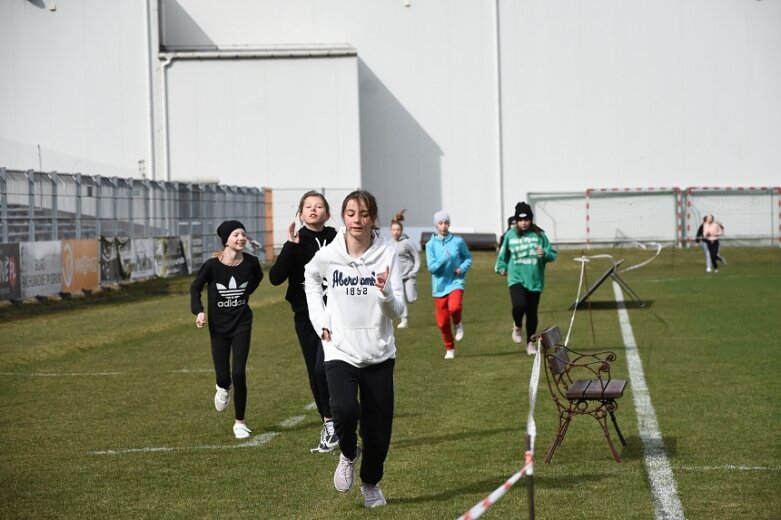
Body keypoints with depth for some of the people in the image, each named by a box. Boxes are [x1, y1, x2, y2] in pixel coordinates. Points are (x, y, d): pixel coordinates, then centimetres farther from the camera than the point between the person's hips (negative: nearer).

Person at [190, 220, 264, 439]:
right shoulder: (212, 265, -17)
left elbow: (257, 277, 14)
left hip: (242, 324, 0)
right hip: (218, 327, 0)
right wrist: (198, 311, -14)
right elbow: (195, 288, -1)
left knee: (239, 373, -8)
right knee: (223, 375, 2)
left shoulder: (251, 262, -12)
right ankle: (224, 388, 43)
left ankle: (240, 422, 8)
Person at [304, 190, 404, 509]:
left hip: (379, 355, 1)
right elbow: (310, 280, 18)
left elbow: (397, 313, -9)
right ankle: (348, 454, 7)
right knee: (345, 409, -26)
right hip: (340, 353, -1)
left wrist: (385, 292, -30)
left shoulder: (387, 255, -9)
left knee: (378, 428, 5)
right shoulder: (327, 256, -6)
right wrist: (320, 321, 8)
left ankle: (371, 483, 33)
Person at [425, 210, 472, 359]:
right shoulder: (431, 244, -4)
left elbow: (468, 257, 12)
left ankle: (457, 324, 5)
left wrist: (462, 268, -7)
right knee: (442, 322, 5)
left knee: (454, 307, -30)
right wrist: (444, 258, -22)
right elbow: (431, 267, -8)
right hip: (440, 285, 1)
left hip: (455, 282, -1)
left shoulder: (458, 241, -2)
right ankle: (449, 349, 27)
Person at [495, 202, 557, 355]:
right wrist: (501, 267, 10)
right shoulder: (510, 235, 2)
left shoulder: (539, 235, 0)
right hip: (516, 279, -1)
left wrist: (544, 253, -18)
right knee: (519, 305, -24)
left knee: (532, 313, 6)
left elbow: (553, 254, 1)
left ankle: (531, 343, 24)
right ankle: (517, 326, 9)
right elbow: (503, 254, 19)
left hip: (535, 280, 1)